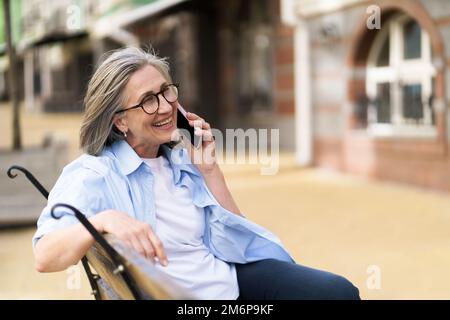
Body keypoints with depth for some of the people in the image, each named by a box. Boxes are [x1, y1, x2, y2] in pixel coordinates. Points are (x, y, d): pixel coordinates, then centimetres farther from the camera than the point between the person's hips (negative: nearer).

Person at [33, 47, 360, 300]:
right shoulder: (95, 174, -8)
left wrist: (210, 170, -2)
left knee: (340, 291, -10)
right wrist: (104, 220, -41)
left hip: (232, 277, 6)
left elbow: (235, 241, 7)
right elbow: (45, 257, -24)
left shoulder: (182, 159, 9)